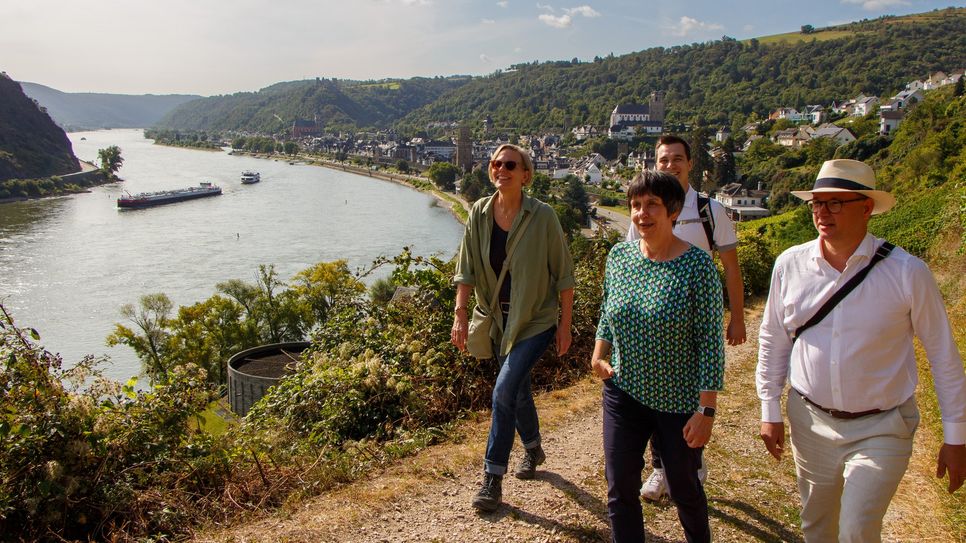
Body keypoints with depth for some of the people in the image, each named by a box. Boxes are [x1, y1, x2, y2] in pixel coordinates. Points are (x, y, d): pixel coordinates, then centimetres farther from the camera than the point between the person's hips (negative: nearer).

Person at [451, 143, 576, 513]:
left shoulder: (542, 216, -15)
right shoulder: (479, 213, -3)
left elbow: (564, 274, -8)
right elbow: (466, 270, 0)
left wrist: (565, 325, -7)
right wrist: (459, 315, -8)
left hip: (536, 319, -5)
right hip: (500, 318, 5)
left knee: (504, 391, -15)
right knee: (518, 389, 19)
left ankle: (493, 479, -2)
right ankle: (533, 450, 45)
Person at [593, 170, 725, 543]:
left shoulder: (697, 266, -16)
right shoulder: (619, 255, -2)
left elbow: (710, 341, -15)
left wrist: (706, 410, -16)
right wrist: (599, 354, -5)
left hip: (679, 401, -3)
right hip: (623, 393, 4)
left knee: (683, 488, 17)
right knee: (619, 489, 7)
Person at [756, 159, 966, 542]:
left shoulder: (906, 273, -14)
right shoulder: (789, 265, -7)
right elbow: (773, 341, 4)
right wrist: (770, 411, 6)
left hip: (881, 429, -3)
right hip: (810, 421, 3)